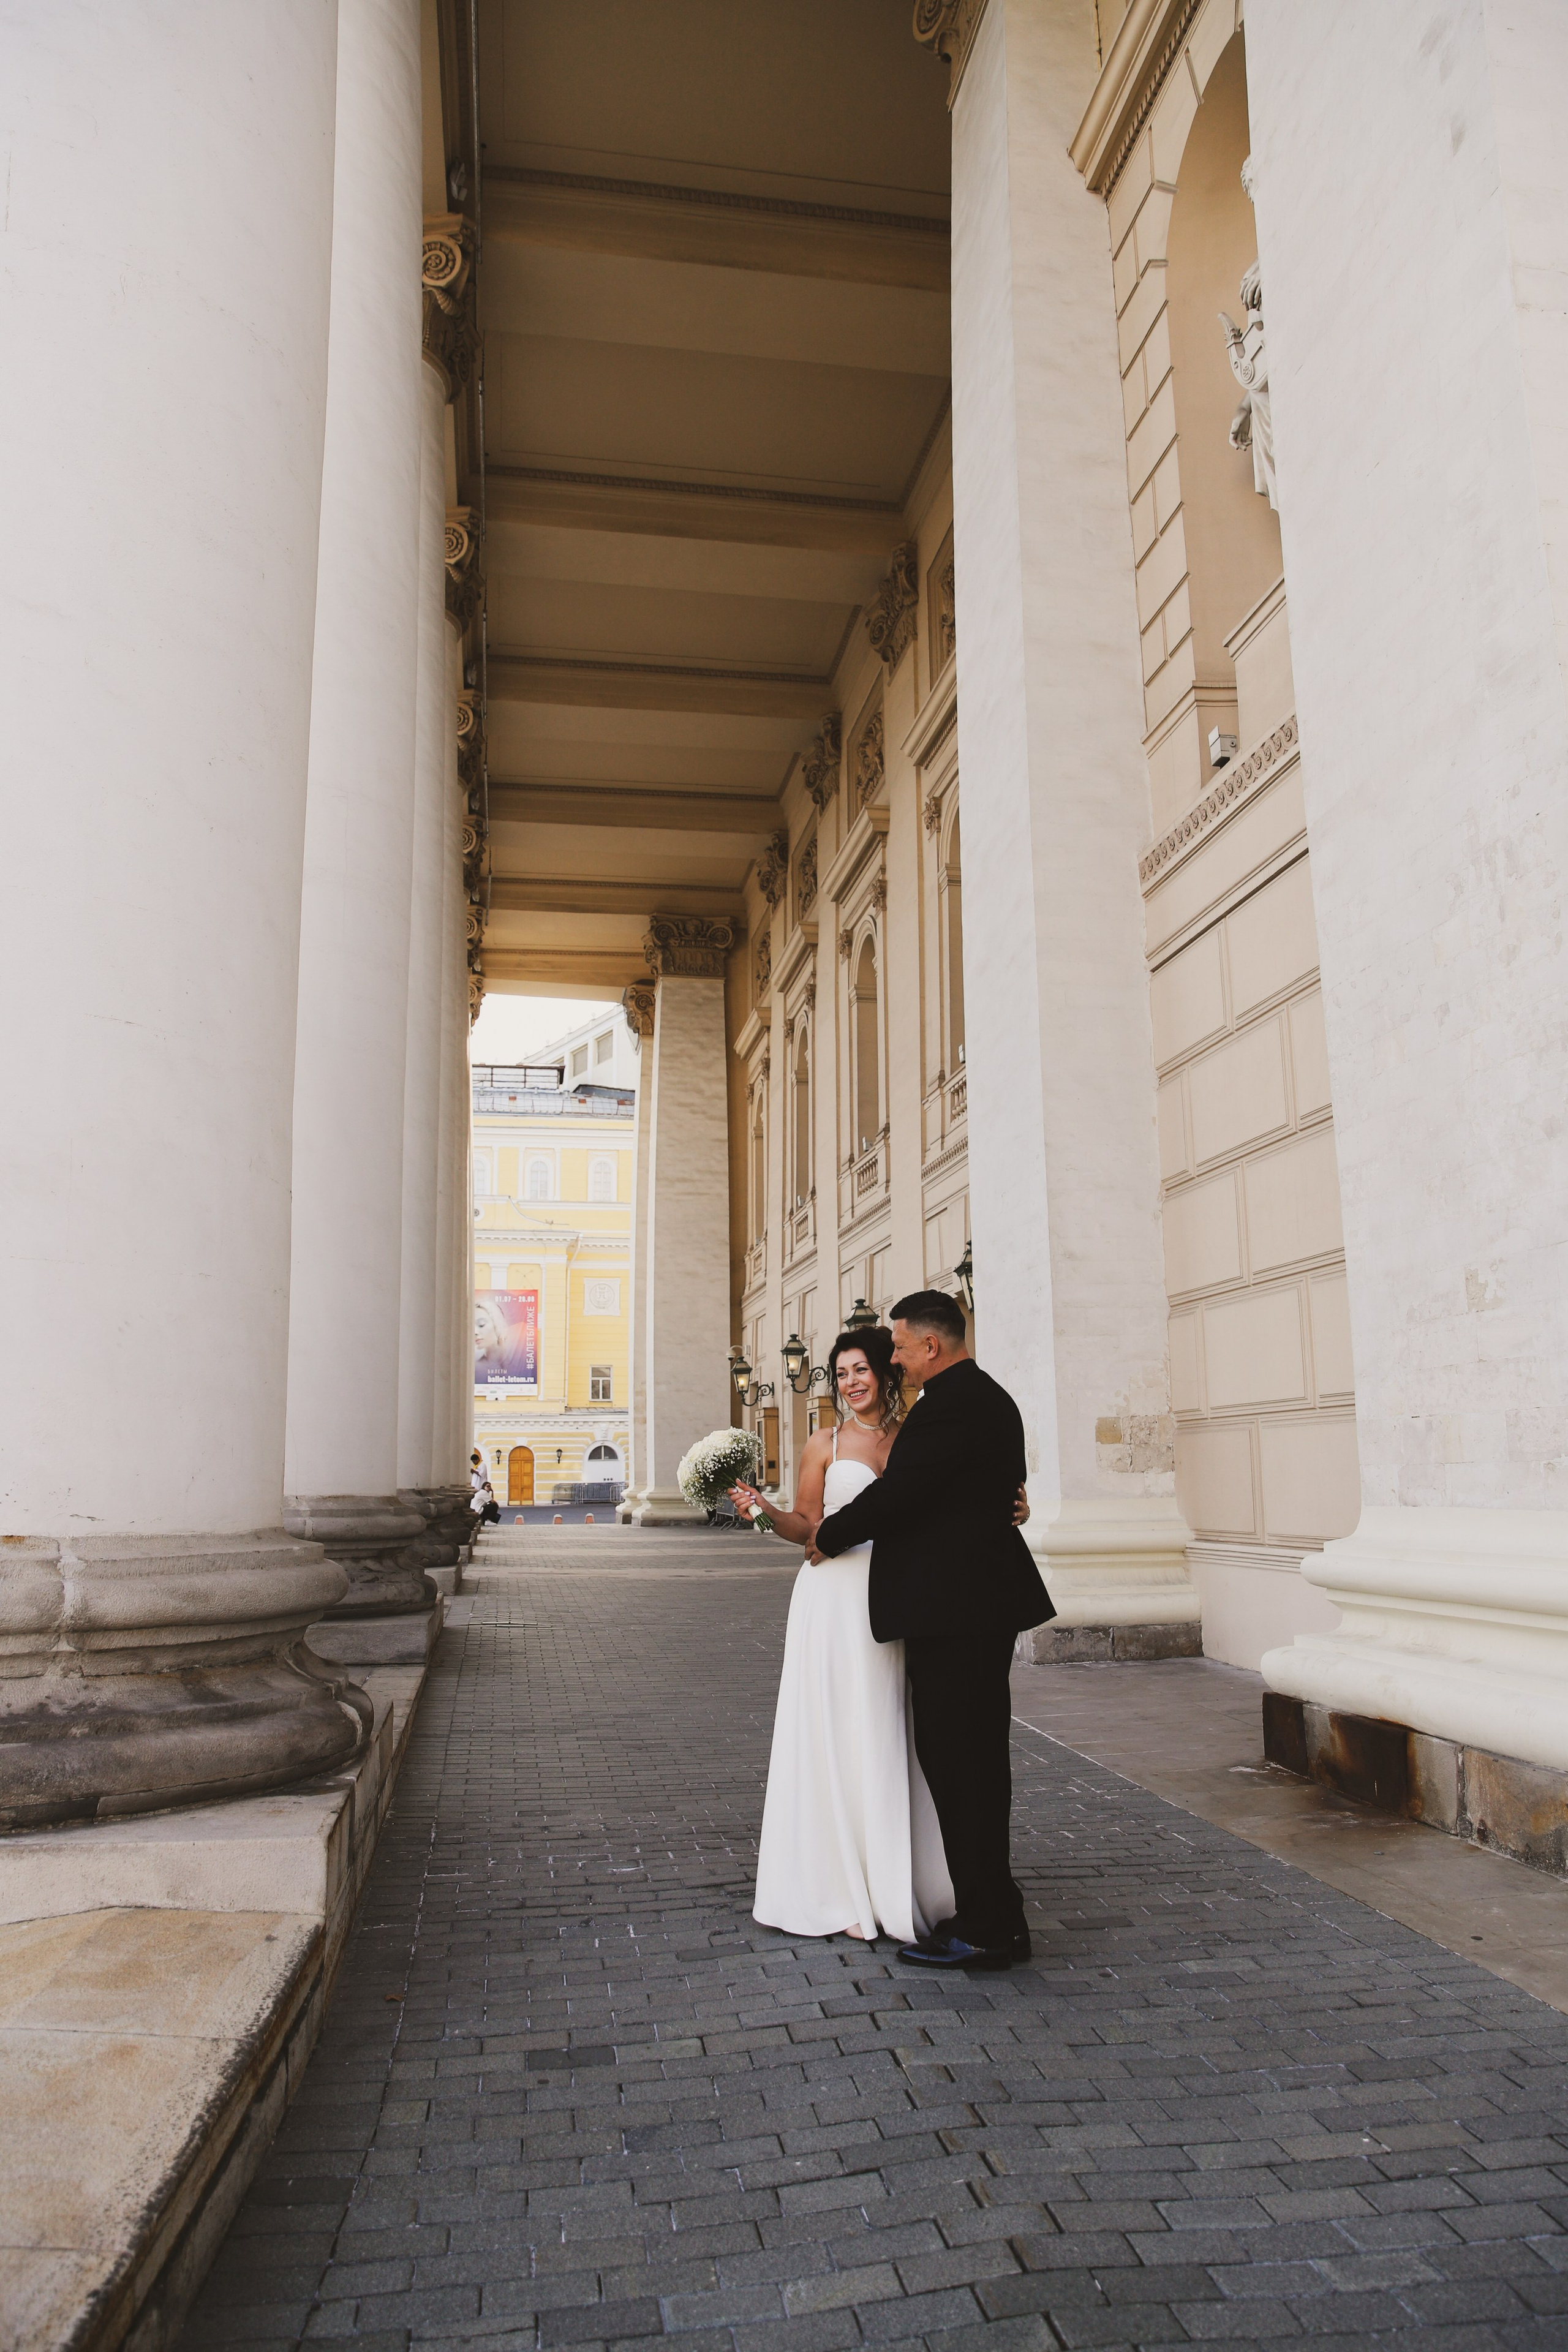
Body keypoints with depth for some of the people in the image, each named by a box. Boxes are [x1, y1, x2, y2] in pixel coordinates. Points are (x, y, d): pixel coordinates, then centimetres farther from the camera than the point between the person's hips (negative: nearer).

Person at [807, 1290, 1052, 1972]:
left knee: (957, 1760, -3)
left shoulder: (949, 1403, -17)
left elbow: (896, 1492, -20)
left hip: (952, 1609, -11)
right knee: (977, 1756, 17)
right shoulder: (989, 1396, 15)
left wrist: (827, 1539, -4)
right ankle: (991, 1911, 27)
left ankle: (987, 1927, 5)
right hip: (985, 1603, 11)